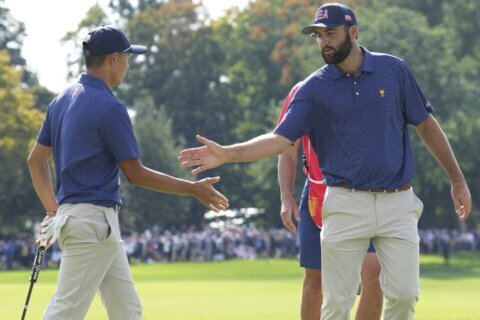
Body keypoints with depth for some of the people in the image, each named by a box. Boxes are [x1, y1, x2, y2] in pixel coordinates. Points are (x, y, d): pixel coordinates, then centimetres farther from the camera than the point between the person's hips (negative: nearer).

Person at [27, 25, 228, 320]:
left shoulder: (62, 101, 12)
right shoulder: (110, 107, -14)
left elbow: (36, 160, 16)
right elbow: (135, 173, -11)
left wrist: (53, 210, 20)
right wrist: (194, 190, -4)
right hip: (93, 221, -10)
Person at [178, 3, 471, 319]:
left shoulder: (394, 70, 3)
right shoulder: (314, 88, 0)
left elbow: (427, 125, 10)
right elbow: (281, 138, -8)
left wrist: (457, 179, 9)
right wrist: (228, 154, -23)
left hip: (397, 202, 1)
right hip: (346, 205, -1)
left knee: (404, 294, -3)